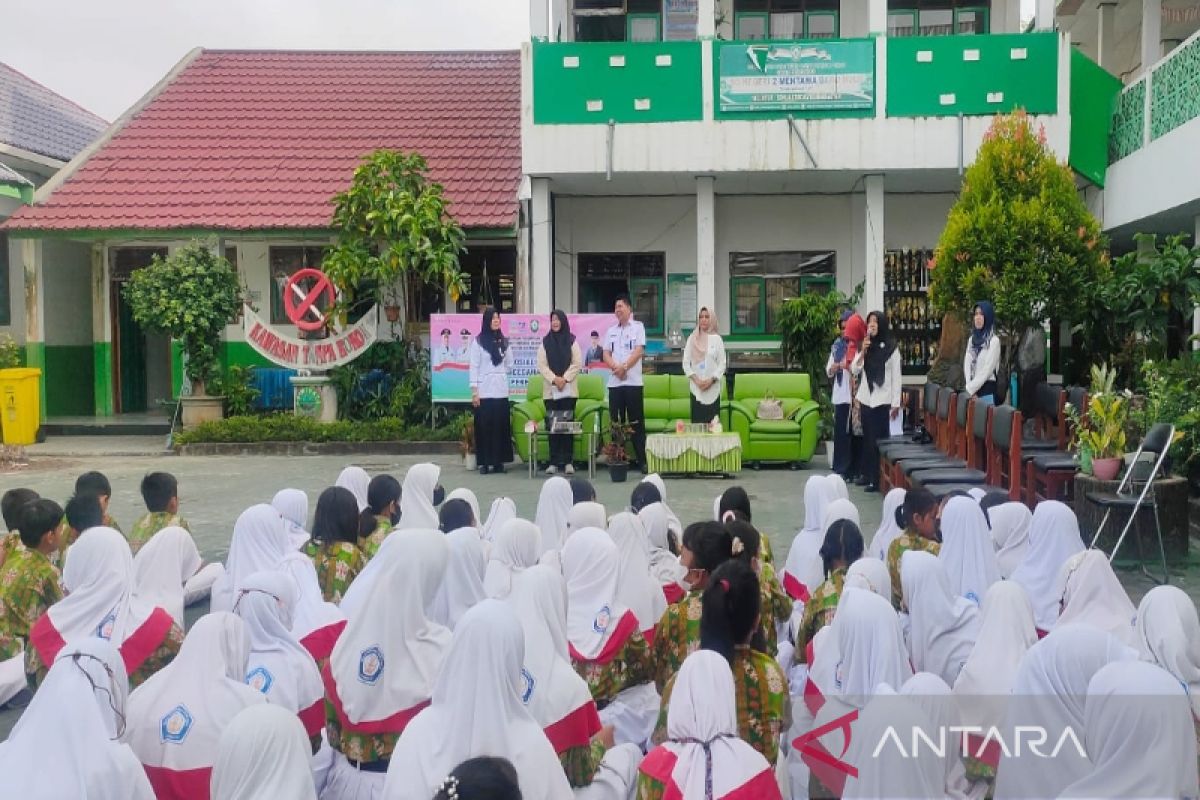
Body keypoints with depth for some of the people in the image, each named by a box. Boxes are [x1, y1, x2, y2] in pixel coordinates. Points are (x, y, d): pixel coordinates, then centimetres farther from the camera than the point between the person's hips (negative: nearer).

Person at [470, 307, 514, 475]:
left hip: (501, 390, 4)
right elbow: (474, 367, -5)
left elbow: (509, 363, 21)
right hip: (484, 390, -4)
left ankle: (498, 461, 9)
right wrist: (474, 391, -10)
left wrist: (499, 373, 11)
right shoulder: (478, 341, -2)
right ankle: (484, 462, 0)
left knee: (501, 426, 3)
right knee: (484, 426, -3)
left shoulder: (504, 341, 10)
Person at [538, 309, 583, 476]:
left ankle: (568, 461, 1)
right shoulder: (545, 342, 8)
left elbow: (577, 363, 0)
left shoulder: (571, 341, 5)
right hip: (550, 390, 1)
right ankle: (554, 462, 1)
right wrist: (554, 379, -11)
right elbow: (541, 365, 2)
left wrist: (565, 378, -11)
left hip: (569, 389, -1)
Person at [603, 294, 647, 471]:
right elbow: (606, 354, 8)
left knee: (636, 422, -3)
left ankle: (642, 459, 0)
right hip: (614, 382, 4)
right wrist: (615, 367, -11)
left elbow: (639, 351, -7)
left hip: (633, 381, -4)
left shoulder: (637, 327, 3)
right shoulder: (611, 331, 16)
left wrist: (624, 367, -15)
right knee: (616, 422, 5)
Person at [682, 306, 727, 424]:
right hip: (696, 387, 1)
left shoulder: (716, 338, 2)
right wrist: (696, 380, -10)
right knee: (697, 421, -1)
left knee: (712, 422, -2)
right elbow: (686, 363, 2)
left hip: (713, 387, -1)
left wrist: (711, 380, -12)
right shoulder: (692, 338, 5)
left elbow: (722, 363, 0)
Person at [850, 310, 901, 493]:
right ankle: (866, 473, 16)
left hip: (883, 400, -4)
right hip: (866, 398, 4)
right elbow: (854, 371, 1)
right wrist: (863, 351, -11)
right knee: (868, 438, 7)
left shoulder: (891, 348, -2)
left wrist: (896, 403, -7)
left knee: (880, 439, -4)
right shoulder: (864, 346, 11)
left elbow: (896, 377, -3)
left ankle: (878, 479, -2)